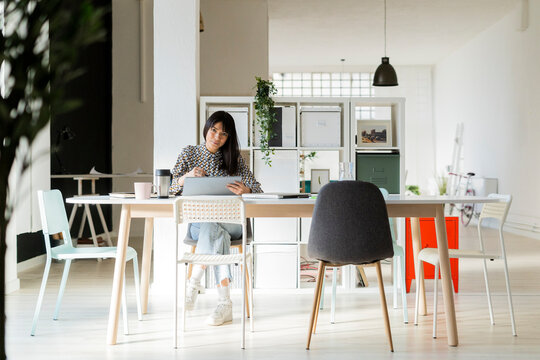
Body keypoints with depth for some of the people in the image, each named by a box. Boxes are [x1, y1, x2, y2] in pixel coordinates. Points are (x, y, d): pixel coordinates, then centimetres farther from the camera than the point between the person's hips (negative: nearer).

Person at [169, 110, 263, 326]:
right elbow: (171, 189, 2)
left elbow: (257, 188, -2)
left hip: (231, 222, 0)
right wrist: (187, 176, -21)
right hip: (198, 223, 0)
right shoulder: (189, 153, 10)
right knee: (219, 234, -34)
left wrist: (245, 190, -27)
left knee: (211, 226, -34)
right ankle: (224, 304, -36)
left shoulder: (233, 157, 8)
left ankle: (193, 284, -27)